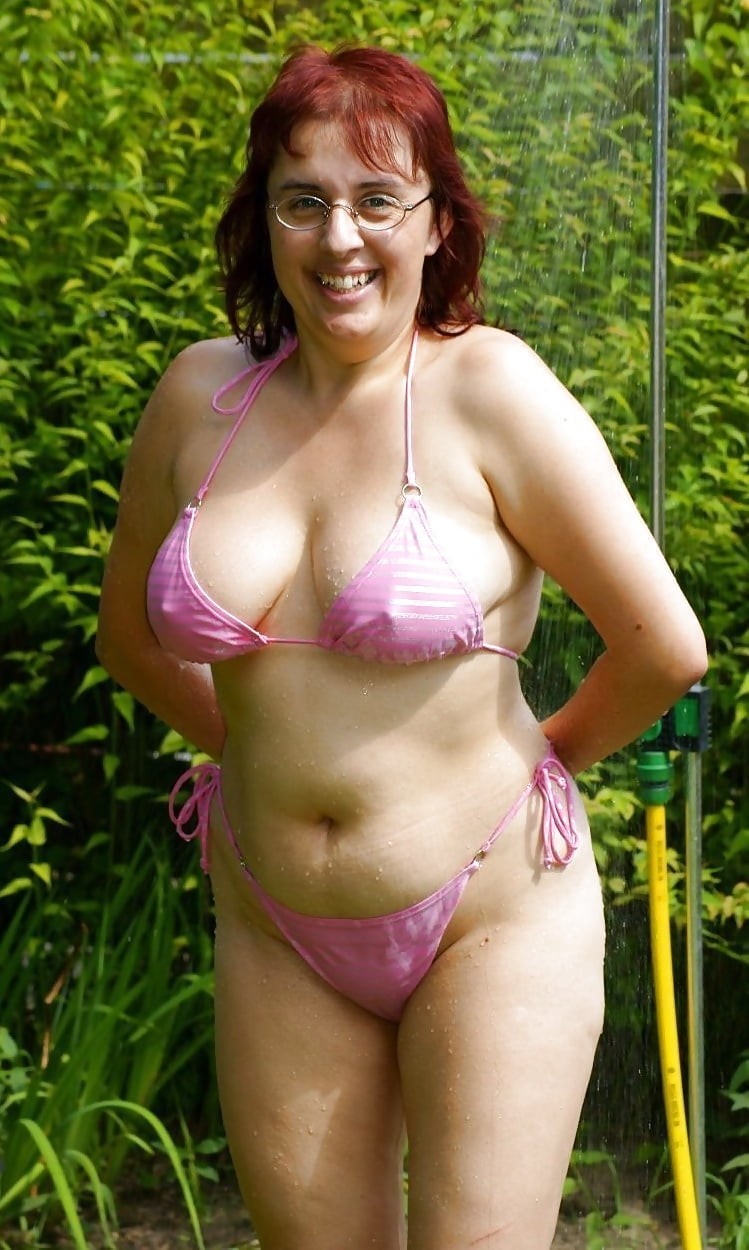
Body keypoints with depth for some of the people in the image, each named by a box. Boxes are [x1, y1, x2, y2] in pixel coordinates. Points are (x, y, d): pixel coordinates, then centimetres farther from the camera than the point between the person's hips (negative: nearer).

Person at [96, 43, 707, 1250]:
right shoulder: (201, 396, -1)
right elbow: (132, 631, 17)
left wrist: (541, 756, 4)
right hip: (278, 931, 4)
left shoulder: (489, 392, -14)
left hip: (490, 913, -4)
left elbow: (666, 647, -10)